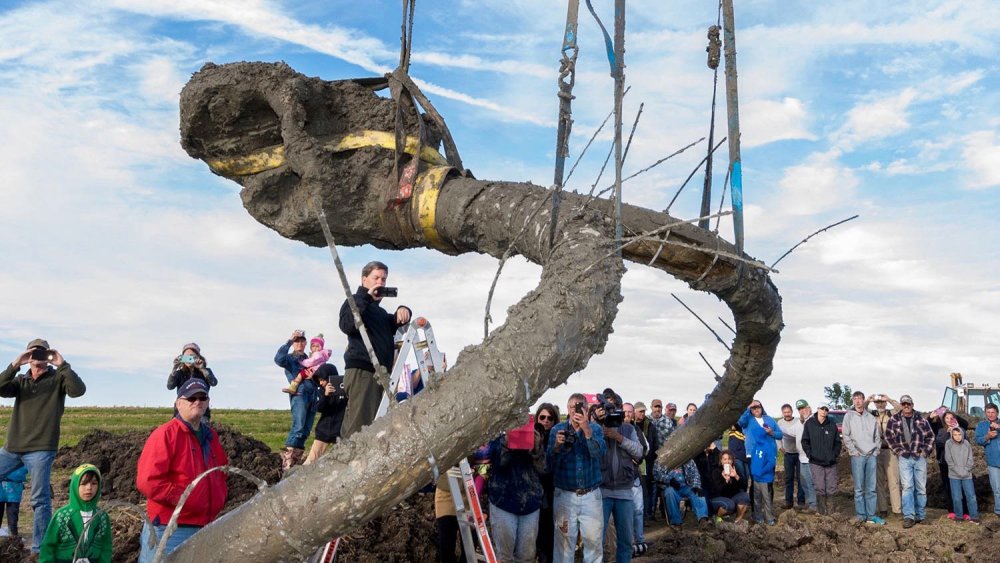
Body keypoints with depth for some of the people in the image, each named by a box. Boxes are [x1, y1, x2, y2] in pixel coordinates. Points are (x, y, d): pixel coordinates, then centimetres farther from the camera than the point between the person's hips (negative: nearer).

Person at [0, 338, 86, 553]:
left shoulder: (58, 378, 2)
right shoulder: (21, 380, 15)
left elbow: (79, 390, -16)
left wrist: (62, 365, -18)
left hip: (41, 449, -5)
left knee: (40, 499, -3)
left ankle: (39, 549, 3)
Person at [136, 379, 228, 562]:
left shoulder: (210, 436, 14)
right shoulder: (165, 434, -10)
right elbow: (147, 481, -19)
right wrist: (183, 499, -16)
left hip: (206, 529, 8)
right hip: (170, 531, -7)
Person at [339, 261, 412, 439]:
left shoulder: (380, 311, 30)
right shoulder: (355, 301, 4)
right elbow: (347, 325, -14)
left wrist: (402, 310, 5)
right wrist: (367, 298, -14)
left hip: (381, 372, 8)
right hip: (361, 370, -8)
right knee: (358, 424, -16)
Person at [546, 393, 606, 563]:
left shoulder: (595, 428, 3)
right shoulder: (557, 430, 3)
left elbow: (599, 453, -16)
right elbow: (549, 464, -1)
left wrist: (586, 429, -27)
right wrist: (557, 446, -19)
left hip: (591, 495, 0)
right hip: (564, 495, 0)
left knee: (594, 540, 2)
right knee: (564, 541, 2)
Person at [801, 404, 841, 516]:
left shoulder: (832, 424, 4)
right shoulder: (809, 424, -1)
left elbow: (837, 442, 9)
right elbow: (805, 441, 2)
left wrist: (835, 454, 0)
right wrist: (810, 454, -5)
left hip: (831, 462, 2)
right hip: (816, 462, -2)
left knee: (832, 488, 4)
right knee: (820, 488, -3)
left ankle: (829, 510, 21)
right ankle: (821, 511, 9)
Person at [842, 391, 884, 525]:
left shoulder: (871, 418, 10)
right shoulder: (849, 416, 1)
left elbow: (877, 437, 14)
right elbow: (846, 436, -1)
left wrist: (875, 451, 4)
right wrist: (854, 451, -7)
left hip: (872, 456, 3)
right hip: (857, 456, -3)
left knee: (871, 488, 5)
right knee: (859, 488, -1)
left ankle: (871, 515, 10)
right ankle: (861, 516, 4)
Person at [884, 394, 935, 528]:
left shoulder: (921, 419, 4)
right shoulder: (894, 420, 3)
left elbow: (930, 436, 7)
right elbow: (889, 436, 5)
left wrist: (926, 451, -2)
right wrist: (898, 451, -2)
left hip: (920, 458, 1)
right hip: (905, 458, -1)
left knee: (921, 487, 6)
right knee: (907, 487, -7)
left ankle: (920, 515, 16)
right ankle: (908, 516, -8)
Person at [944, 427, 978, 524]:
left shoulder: (967, 444, 1)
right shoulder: (948, 444, -5)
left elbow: (970, 460, 3)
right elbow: (949, 460, -6)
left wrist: (965, 470, -9)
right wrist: (958, 471, -11)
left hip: (967, 475, 2)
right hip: (954, 475, -1)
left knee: (971, 496, 2)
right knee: (957, 497, 1)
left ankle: (974, 516, 11)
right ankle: (958, 516, 12)